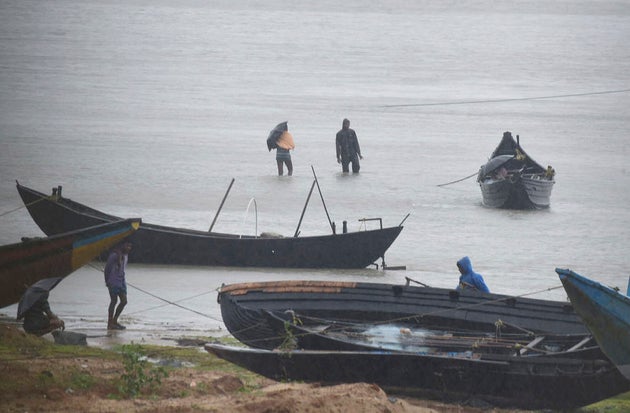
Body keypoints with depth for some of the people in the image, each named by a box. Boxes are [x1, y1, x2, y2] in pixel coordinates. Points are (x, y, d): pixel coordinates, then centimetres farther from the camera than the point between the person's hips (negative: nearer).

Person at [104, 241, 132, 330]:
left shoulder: (125, 255, 11)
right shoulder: (114, 255, -16)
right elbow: (107, 268, -12)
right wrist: (107, 281, -9)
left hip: (121, 282, 8)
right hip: (114, 282, -8)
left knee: (124, 301, 5)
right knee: (114, 301, -5)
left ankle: (114, 321, 17)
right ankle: (110, 324, 3)